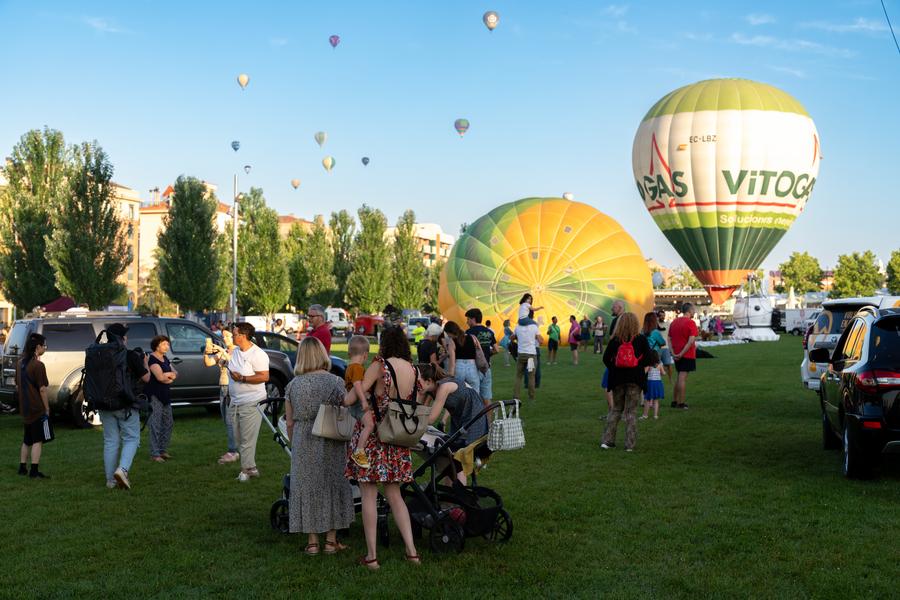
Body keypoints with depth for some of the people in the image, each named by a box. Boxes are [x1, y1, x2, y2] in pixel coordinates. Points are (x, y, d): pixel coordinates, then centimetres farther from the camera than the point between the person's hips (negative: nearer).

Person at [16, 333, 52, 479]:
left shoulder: (20, 363, 9)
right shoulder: (38, 365, -16)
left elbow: (17, 386, 15)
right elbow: (42, 389, -16)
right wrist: (47, 408, -9)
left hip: (25, 409, 8)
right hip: (38, 409, -8)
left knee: (27, 439, 19)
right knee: (38, 440, -3)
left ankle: (22, 468, 23)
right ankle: (34, 471, -4)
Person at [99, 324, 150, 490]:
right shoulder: (131, 356, -10)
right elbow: (146, 378, -5)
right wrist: (145, 363, 12)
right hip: (126, 405, -4)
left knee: (110, 441, 11)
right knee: (131, 439, 6)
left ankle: (111, 479, 14)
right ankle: (122, 469, -17)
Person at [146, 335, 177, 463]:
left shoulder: (165, 359, 16)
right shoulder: (152, 359, -12)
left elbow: (175, 373, 12)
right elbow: (160, 377, -22)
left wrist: (166, 375, -9)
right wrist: (170, 374, -2)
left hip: (164, 395, 9)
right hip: (154, 395, -9)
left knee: (168, 423, 11)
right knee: (156, 425, -9)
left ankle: (163, 450, 21)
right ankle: (154, 454, -5)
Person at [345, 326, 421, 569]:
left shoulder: (379, 366, -13)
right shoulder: (414, 371, 4)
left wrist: (343, 399, 5)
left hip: (371, 434, -5)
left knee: (369, 496, 3)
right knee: (395, 496, 16)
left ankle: (371, 556, 5)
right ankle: (411, 550, 12)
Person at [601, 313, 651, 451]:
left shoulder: (614, 340, -2)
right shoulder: (641, 339, -5)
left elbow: (606, 358, -4)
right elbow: (648, 359, -8)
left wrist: (613, 368, 8)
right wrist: (639, 366, 6)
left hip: (617, 379, 2)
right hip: (635, 379, -2)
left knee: (616, 409, 15)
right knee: (631, 411, 5)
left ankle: (607, 440, 10)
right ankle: (629, 444, 4)